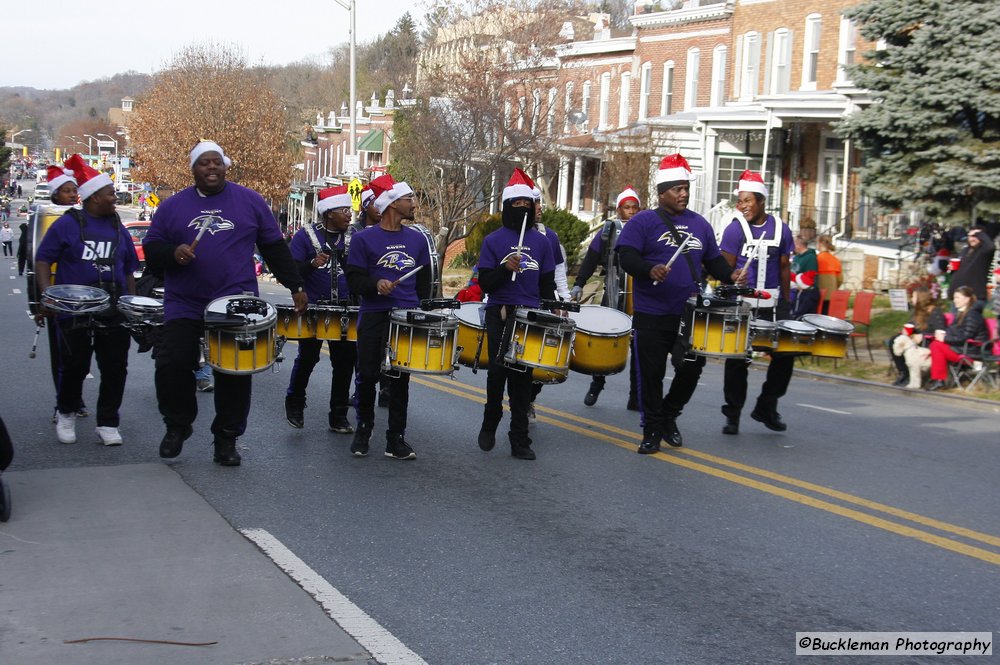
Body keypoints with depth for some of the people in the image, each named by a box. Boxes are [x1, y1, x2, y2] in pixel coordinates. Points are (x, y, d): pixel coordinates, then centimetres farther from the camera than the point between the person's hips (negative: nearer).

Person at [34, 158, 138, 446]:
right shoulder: (67, 224, -3)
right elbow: (43, 260, -2)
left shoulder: (118, 228, 12)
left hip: (114, 314, 4)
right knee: (74, 368, 6)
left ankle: (108, 423, 13)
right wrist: (47, 294, -16)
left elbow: (128, 271, 19)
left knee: (115, 369, 2)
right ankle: (66, 414, 29)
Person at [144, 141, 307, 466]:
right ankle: (177, 426, 19)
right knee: (172, 366, -5)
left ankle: (226, 438, 15)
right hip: (184, 306, 1)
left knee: (235, 374, 1)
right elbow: (151, 249, 9)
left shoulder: (250, 202, 6)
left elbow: (274, 247, 10)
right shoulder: (173, 206, 7)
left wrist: (296, 286, 7)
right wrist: (173, 253, -13)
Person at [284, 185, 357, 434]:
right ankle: (294, 403, 25)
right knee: (308, 357, 1)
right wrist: (312, 264, -25)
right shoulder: (306, 235, -2)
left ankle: (339, 416, 13)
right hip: (312, 309, -3)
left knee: (345, 360, 3)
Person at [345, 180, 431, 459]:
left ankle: (396, 438, 9)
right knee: (367, 376, 2)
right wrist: (376, 285, -23)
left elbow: (424, 280, 17)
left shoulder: (417, 239, 11)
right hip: (373, 318, -3)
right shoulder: (364, 239, -2)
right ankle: (363, 428, 22)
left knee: (401, 379, 4)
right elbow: (354, 279, -5)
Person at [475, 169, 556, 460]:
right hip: (500, 316, -2)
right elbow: (485, 284, -4)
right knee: (498, 373, 1)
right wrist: (505, 270, -21)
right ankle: (489, 426, 23)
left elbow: (547, 283, 13)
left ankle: (520, 440, 8)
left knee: (523, 377, 4)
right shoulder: (493, 241, 0)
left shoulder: (542, 242, 9)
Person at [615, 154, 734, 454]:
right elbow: (626, 257, -12)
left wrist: (731, 276, 0)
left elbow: (713, 260, 18)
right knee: (651, 375, 2)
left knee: (692, 368, 3)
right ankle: (652, 431, 15)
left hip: (689, 314, 4)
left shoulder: (699, 224, 13)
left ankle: (669, 416, 27)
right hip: (651, 317, -4)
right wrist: (650, 269, -30)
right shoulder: (643, 222, -2)